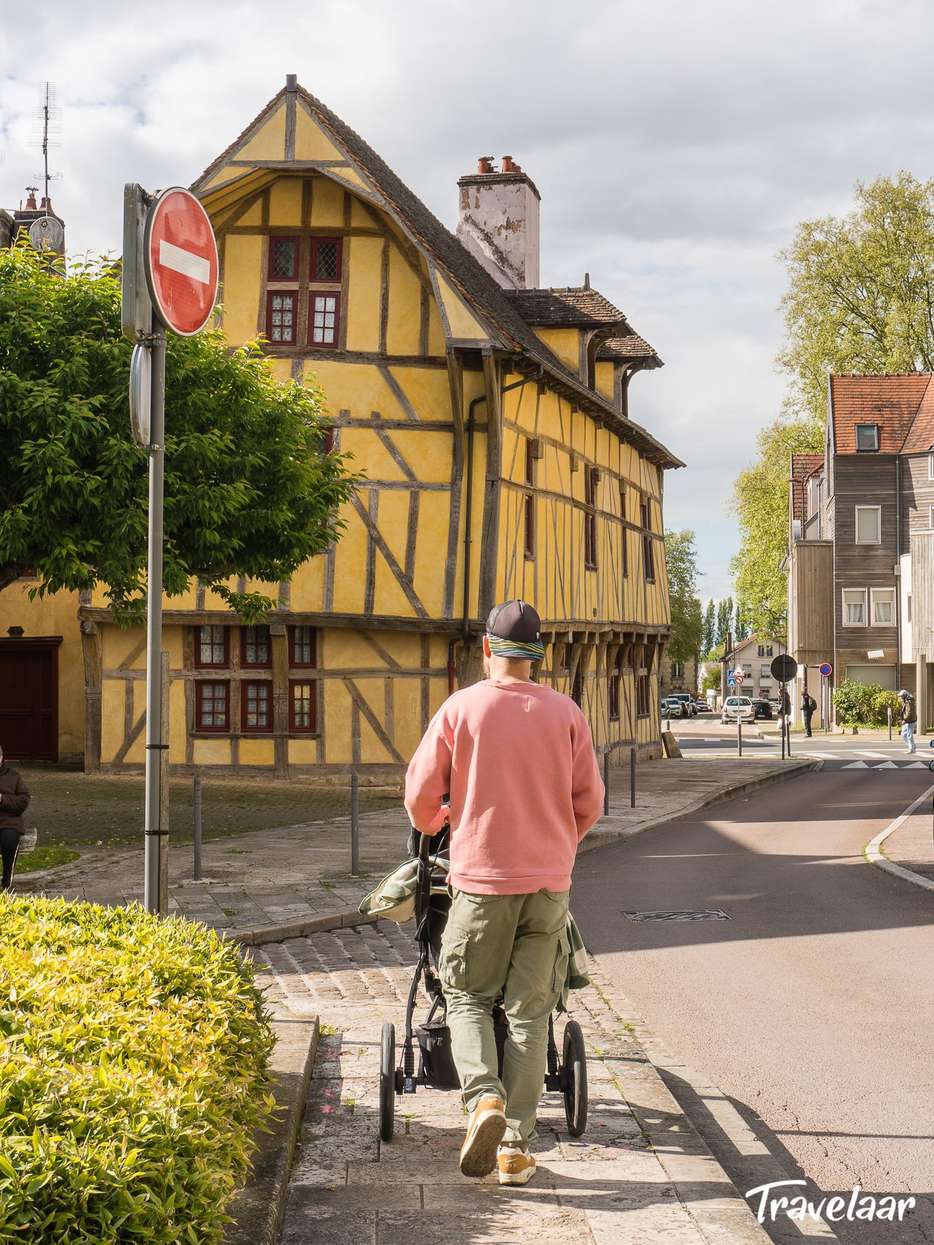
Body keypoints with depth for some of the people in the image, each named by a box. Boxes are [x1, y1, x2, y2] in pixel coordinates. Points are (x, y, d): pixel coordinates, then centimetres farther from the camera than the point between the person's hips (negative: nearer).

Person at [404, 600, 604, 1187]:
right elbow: (590, 802, 5)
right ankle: (516, 1145, 9)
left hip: (482, 877, -2)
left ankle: (484, 1097, -10)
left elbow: (421, 791, -1)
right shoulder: (565, 712, 1)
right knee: (530, 1011, 9)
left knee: (467, 996, 14)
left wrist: (432, 824, 22)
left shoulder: (461, 708, -4)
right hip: (549, 881, 2)